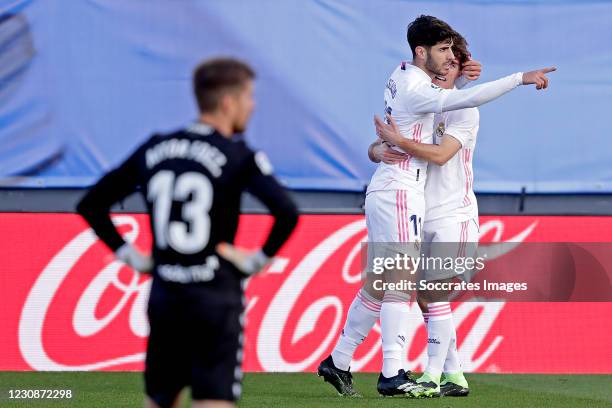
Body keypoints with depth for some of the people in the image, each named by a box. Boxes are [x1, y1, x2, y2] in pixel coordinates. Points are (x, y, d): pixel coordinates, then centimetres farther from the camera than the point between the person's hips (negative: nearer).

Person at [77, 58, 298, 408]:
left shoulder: (154, 150, 8)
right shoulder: (239, 157, -8)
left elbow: (91, 205, 12)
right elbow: (286, 213, -22)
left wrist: (130, 256, 12)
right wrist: (258, 260, -8)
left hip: (164, 296, 5)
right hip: (216, 299, -5)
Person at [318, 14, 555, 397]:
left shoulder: (403, 74, 13)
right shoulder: (415, 91, -17)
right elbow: (465, 99, -32)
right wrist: (521, 78, -30)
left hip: (384, 193, 10)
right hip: (399, 193, -10)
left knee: (377, 286, 12)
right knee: (401, 282, -12)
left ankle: (338, 362, 17)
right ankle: (392, 374, -16)